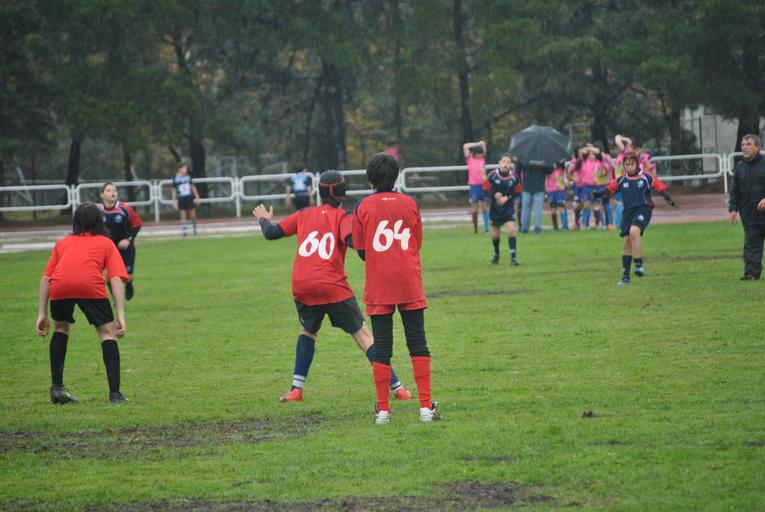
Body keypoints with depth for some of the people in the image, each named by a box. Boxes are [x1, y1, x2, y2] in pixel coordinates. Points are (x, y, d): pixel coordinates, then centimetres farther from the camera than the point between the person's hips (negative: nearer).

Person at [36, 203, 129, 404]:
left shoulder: (62, 243, 33)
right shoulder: (106, 243, 27)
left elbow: (45, 278, 24)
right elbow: (116, 278, 13)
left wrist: (42, 314, 25)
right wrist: (120, 315, 8)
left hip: (59, 286, 2)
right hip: (91, 285, -2)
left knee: (61, 328, 28)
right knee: (107, 333, 12)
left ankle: (57, 387, 21)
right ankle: (114, 393, 3)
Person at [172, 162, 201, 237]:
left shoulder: (188, 177, 4)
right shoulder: (175, 179, -1)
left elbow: (193, 187, 11)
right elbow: (174, 191, 5)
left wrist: (197, 197, 10)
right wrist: (174, 201, 2)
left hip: (190, 198, 1)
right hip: (181, 199, -1)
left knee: (193, 215, 1)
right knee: (183, 216, -2)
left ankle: (194, 230, 15)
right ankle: (184, 232, 2)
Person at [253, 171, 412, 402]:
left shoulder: (305, 214, 15)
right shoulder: (343, 217, 5)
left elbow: (271, 233, 20)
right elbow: (352, 240, -17)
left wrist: (264, 219, 38)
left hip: (301, 286, 3)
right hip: (333, 288, -3)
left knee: (308, 331, 28)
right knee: (363, 334, 1)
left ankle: (296, 389, 19)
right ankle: (396, 387, -4)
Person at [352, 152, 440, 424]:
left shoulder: (363, 207, -1)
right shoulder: (409, 204, 4)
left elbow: (360, 250, 4)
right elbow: (418, 243, 11)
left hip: (378, 287, -1)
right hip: (410, 285, 1)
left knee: (382, 347, 2)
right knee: (418, 343, 4)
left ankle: (383, 409, 0)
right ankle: (426, 406, -1)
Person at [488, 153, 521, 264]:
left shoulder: (514, 177, -7)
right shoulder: (492, 175, -10)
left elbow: (517, 192, 4)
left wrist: (507, 198, -13)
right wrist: (494, 195, -21)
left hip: (509, 208, 0)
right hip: (495, 209, 0)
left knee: (511, 230, -16)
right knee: (495, 235, 10)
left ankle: (513, 257, -12)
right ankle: (496, 254, 36)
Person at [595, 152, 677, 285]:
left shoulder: (646, 178, -1)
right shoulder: (621, 180, 9)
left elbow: (661, 188, -4)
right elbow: (609, 189, 4)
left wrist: (669, 200, -19)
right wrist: (596, 194, -13)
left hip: (643, 209, -4)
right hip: (628, 211, 4)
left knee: (634, 231, -30)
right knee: (627, 242, 0)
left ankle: (639, 265, -25)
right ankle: (625, 276, 5)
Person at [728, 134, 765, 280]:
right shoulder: (739, 168, 9)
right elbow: (735, 191, 13)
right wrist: (733, 208, 3)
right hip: (749, 214, 3)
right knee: (751, 244, -1)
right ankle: (752, 272, -3)